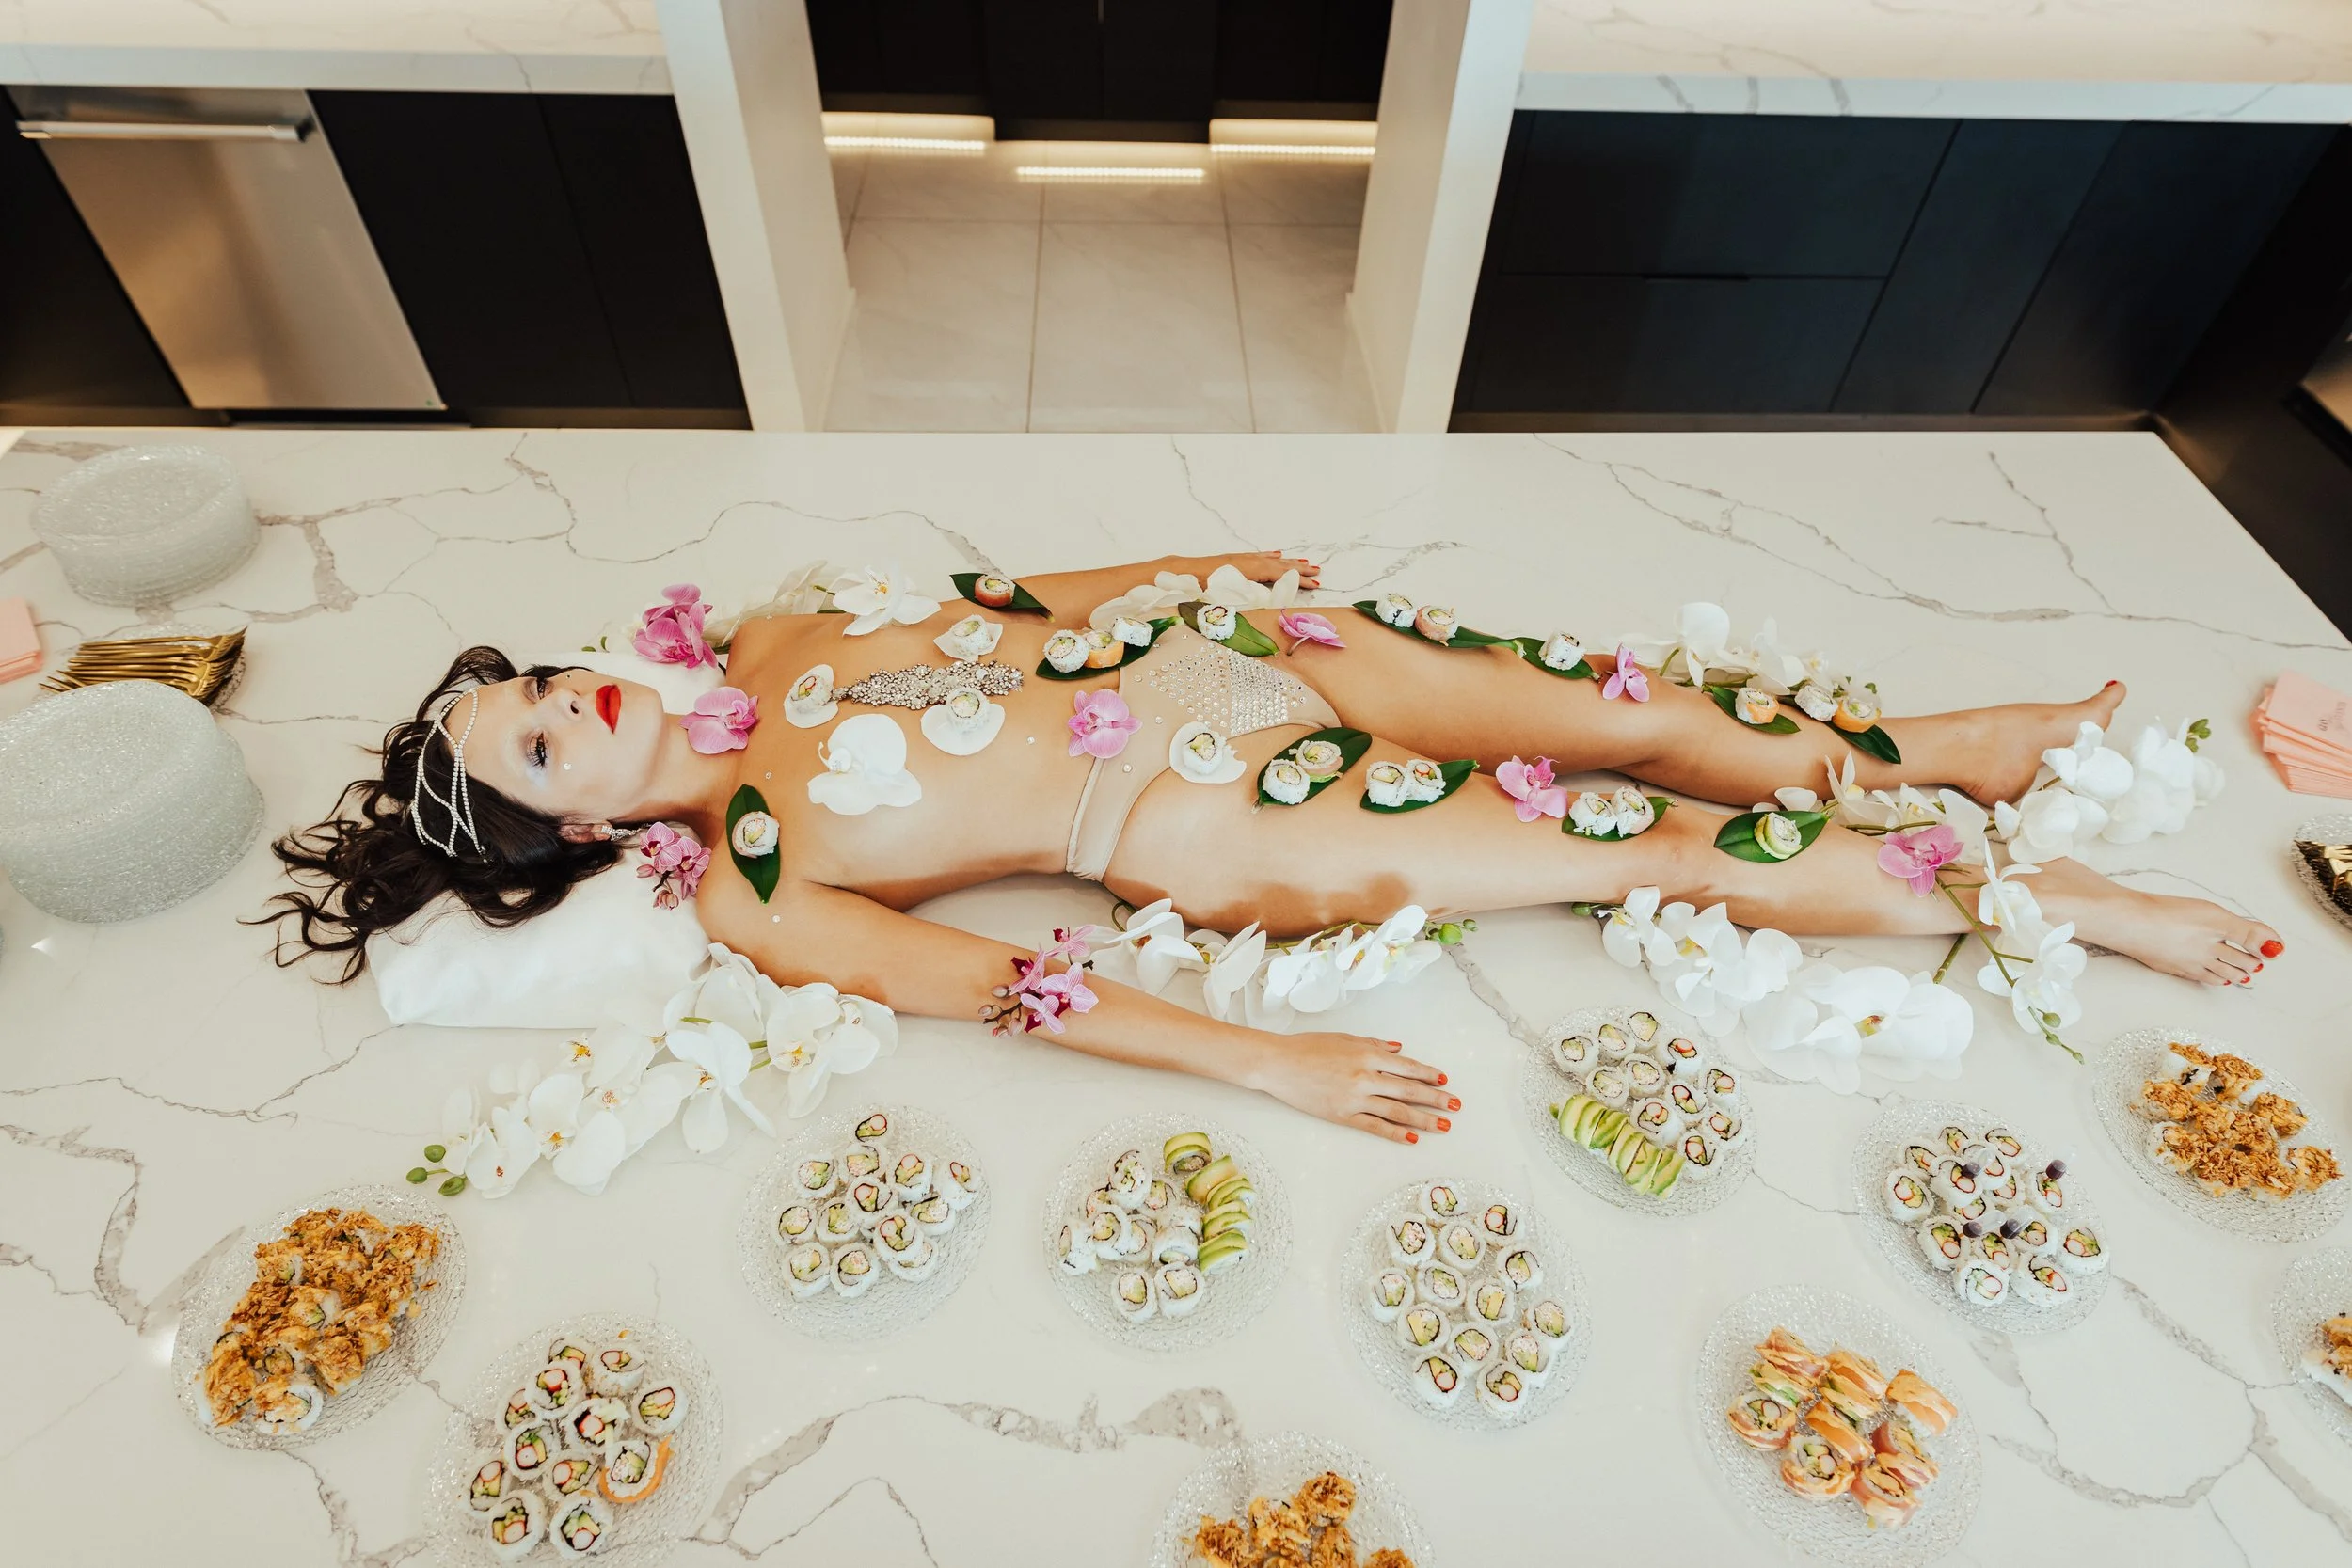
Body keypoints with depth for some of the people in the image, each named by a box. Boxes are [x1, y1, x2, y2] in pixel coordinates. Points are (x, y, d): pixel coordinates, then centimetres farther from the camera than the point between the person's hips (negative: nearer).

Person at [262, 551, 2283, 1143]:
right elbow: (986, 983, -16)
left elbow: (1004, 610, 17)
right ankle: (2047, 899, 15)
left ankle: (1957, 747, 27)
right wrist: (1265, 1061, -23)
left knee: (1644, 724, 2)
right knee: (1684, 855, -5)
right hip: (1194, 831, -5)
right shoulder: (747, 891, -6)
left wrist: (1207, 565, 19)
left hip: (1198, 654, 6)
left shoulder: (781, 648, 11)